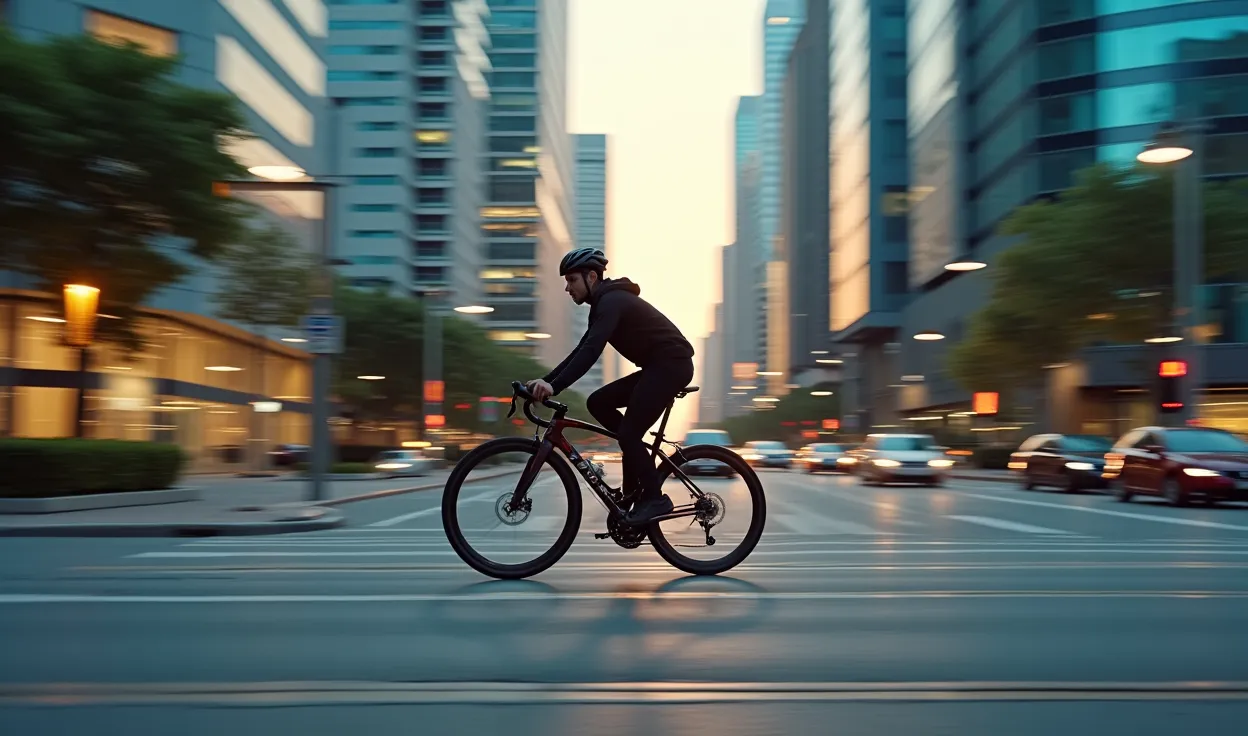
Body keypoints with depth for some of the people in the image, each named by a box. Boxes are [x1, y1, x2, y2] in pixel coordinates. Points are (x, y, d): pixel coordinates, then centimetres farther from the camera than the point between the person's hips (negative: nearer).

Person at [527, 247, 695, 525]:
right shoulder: (605, 303, 16)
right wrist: (545, 380, 8)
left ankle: (654, 498, 0)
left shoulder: (611, 301, -15)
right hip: (659, 366, 10)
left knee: (628, 433, -12)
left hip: (671, 363, -10)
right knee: (598, 403, 5)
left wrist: (554, 387, -34)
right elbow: (582, 351, 16)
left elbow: (591, 351, -28)